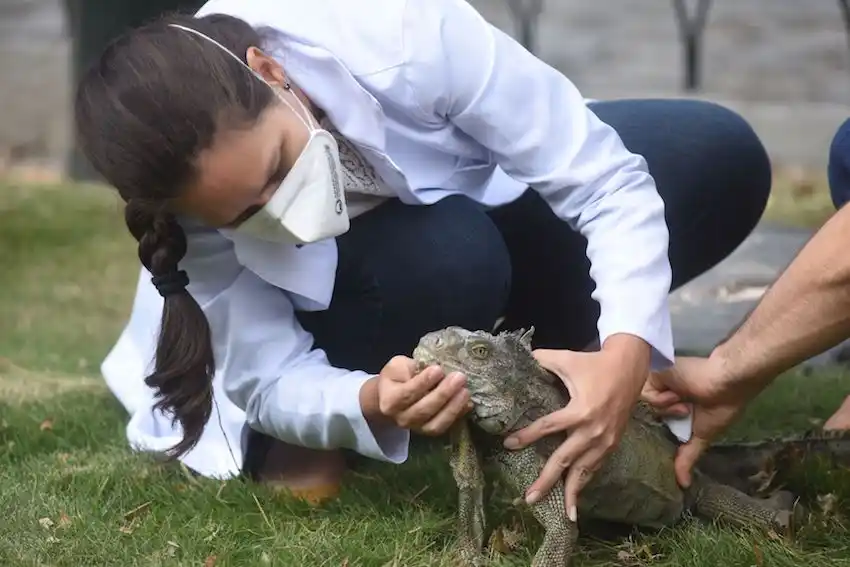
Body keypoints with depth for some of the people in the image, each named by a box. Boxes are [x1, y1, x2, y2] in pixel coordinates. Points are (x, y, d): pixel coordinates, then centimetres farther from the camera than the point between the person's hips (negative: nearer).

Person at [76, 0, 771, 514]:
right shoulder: (198, 199, -32)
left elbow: (608, 181, -36)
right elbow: (270, 380, -26)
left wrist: (626, 352, -51)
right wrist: (372, 404, -48)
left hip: (499, 197, 2)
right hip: (332, 299, -1)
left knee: (722, 154, -23)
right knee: (445, 257, -39)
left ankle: (529, 353, -5)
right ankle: (315, 432, -9)